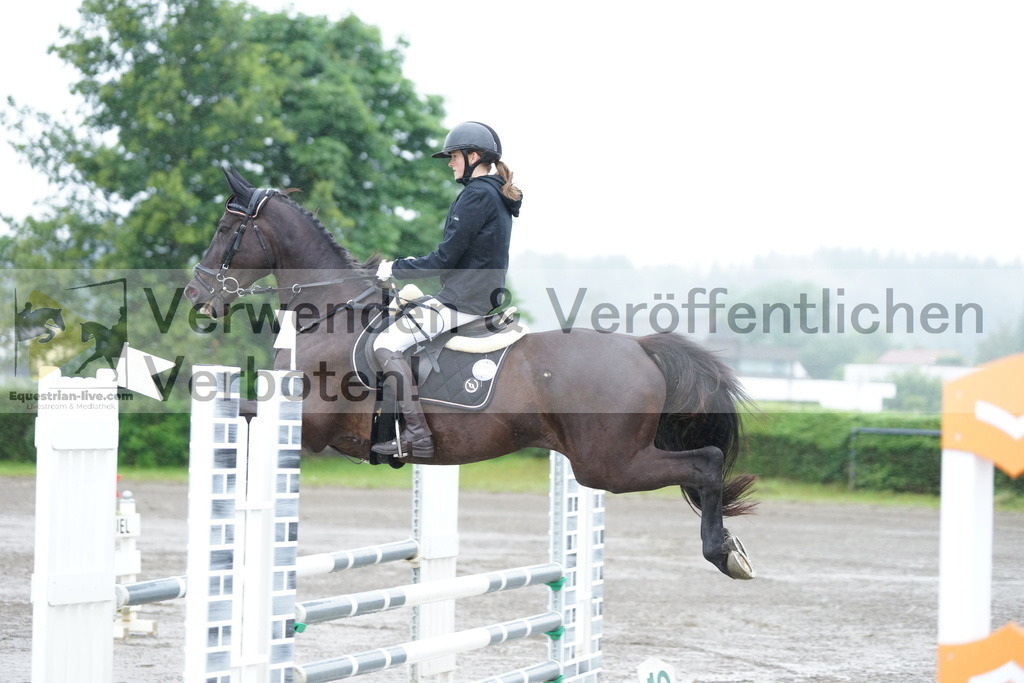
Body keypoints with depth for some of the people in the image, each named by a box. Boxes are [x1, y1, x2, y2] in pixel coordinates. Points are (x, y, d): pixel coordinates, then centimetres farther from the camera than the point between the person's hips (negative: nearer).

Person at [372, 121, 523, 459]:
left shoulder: (476, 195, -16)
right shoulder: (497, 196, 15)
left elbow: (446, 258, -18)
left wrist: (396, 269, -7)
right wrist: (413, 265, 19)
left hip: (462, 302, -11)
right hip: (483, 297, 11)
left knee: (387, 344, -13)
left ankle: (418, 433, -18)